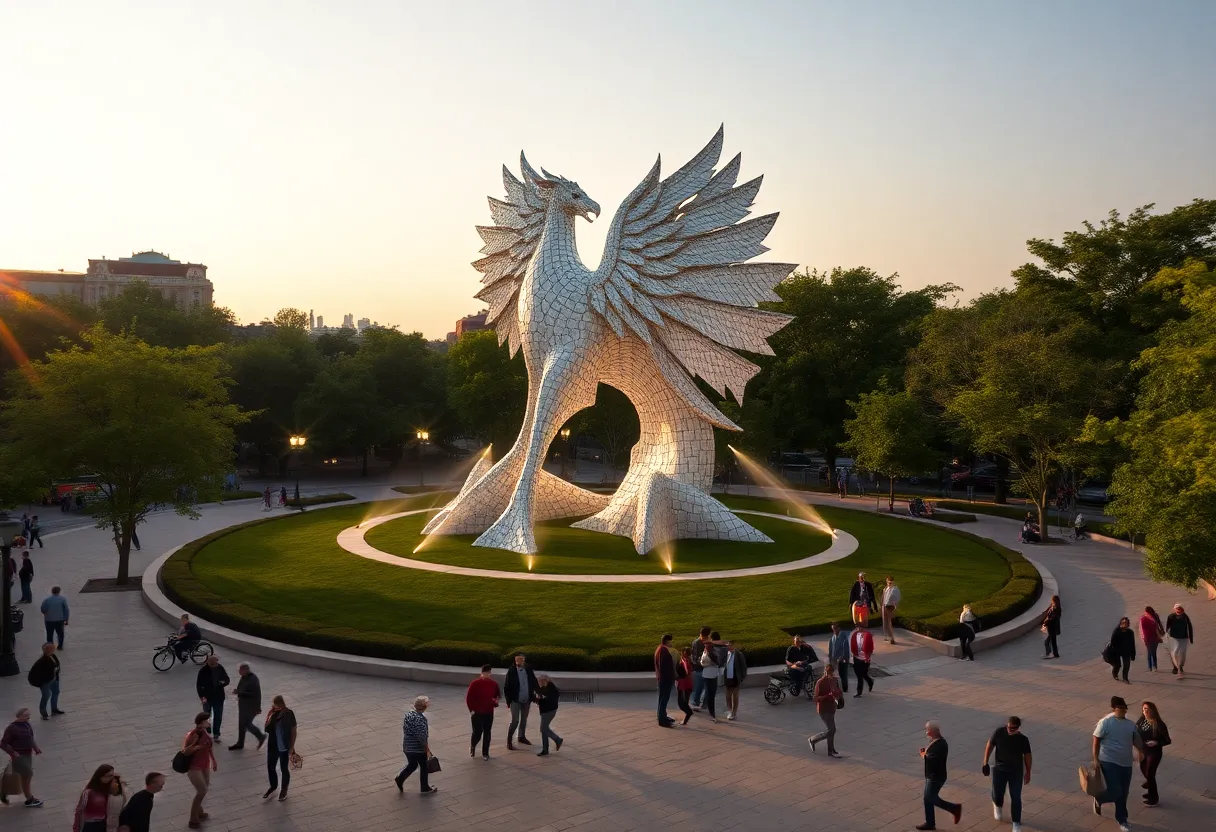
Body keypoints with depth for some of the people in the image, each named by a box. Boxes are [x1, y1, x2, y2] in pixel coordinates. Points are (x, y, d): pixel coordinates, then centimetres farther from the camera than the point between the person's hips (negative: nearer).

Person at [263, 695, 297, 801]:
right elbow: (267, 729, -13)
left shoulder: (289, 714, -16)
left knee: (284, 769, 12)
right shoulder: (272, 713, -7)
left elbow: (293, 731, -9)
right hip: (272, 746, 4)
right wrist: (271, 716, -24)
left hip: (284, 747, -4)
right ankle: (273, 786, 42)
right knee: (270, 767, 17)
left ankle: (284, 790, 33)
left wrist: (292, 747, -9)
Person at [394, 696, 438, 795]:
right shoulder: (420, 719, -25)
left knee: (412, 765, 26)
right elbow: (422, 737, -24)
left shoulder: (408, 714, 0)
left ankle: (399, 779, 14)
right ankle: (425, 788, 22)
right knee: (424, 767, 11)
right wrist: (427, 750, -16)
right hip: (418, 748, -7)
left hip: (407, 746, 7)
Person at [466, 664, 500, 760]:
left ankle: (485, 753, 18)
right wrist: (471, 709, -11)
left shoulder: (494, 684, 2)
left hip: (489, 713, 4)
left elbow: (498, 695, 16)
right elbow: (468, 698, -8)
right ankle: (472, 746, 28)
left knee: (487, 733, 7)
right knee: (477, 732, -3)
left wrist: (496, 700, -6)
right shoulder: (475, 683, -11)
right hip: (477, 713, -4)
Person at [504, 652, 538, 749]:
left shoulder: (528, 670, -4)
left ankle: (521, 737, 37)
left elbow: (534, 682, 4)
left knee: (524, 719, 19)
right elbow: (507, 687, -10)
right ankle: (509, 741, 1)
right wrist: (508, 701, -10)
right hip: (516, 701, -4)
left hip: (526, 700, 4)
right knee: (515, 721, -9)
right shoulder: (511, 672, -14)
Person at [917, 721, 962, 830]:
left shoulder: (940, 744, -25)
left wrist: (924, 755, -12)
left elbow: (934, 760, -28)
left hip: (936, 777, -10)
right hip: (931, 775, 10)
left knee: (931, 798, 0)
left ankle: (955, 808, 14)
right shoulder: (934, 740, 5)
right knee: (928, 798, 13)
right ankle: (930, 823, 22)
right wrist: (925, 751, -2)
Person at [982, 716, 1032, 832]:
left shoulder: (1023, 739, -15)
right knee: (997, 793, 1)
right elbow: (990, 745, -1)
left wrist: (1028, 772, 4)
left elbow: (1027, 756, -1)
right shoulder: (999, 732, -14)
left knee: (1016, 797, 1)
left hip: (1016, 770, 0)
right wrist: (985, 763, 1)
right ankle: (997, 806, 38)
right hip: (1000, 768, 0)